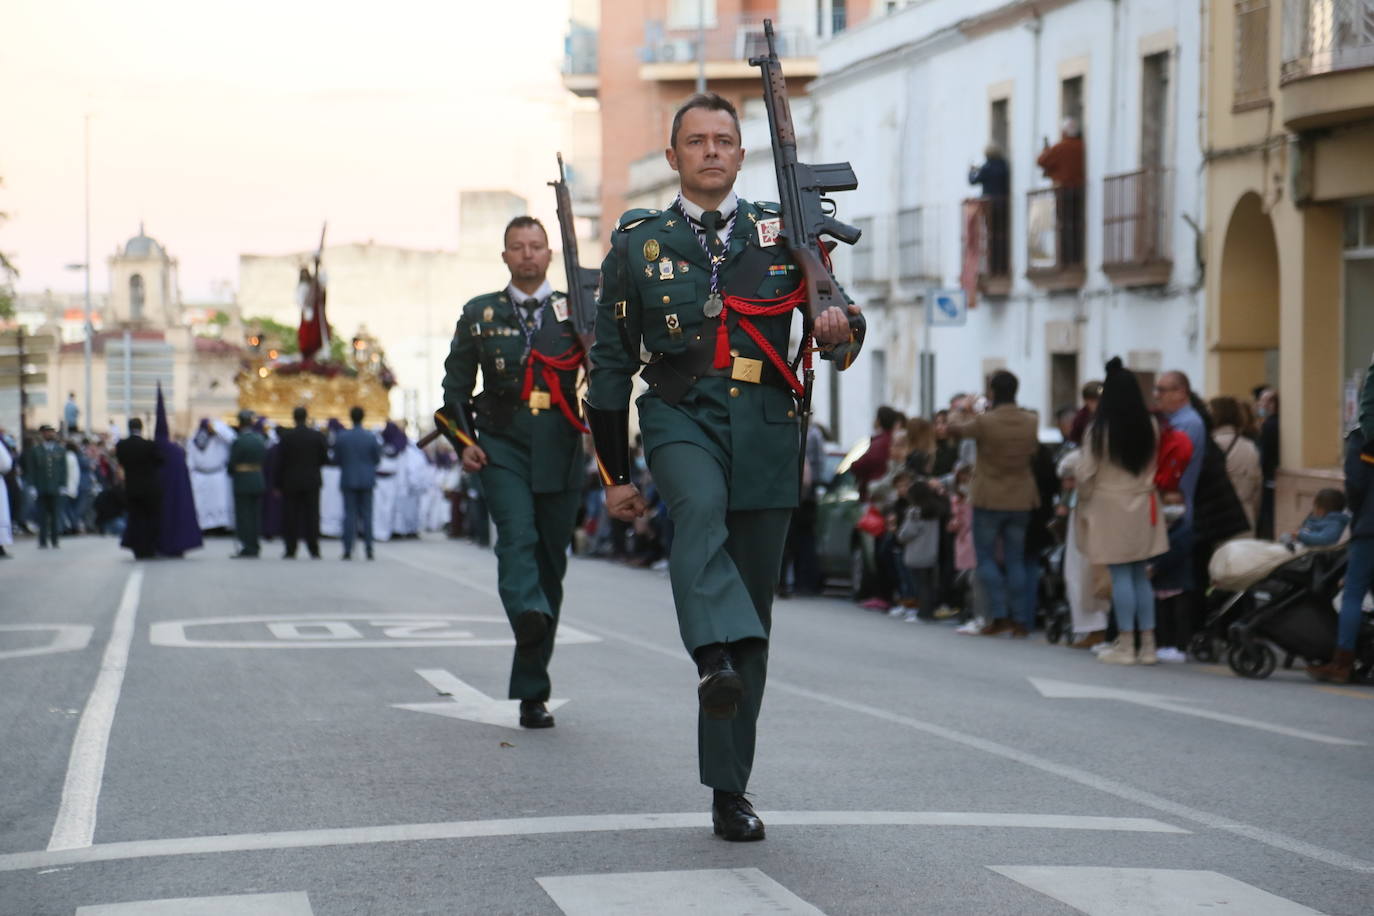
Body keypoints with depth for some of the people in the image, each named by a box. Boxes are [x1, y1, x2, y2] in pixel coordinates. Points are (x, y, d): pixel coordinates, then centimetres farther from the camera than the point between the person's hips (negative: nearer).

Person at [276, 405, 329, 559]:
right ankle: (314, 551, 4)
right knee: (311, 516, 6)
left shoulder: (286, 436, -8)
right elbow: (325, 459, -1)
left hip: (291, 482, -1)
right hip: (312, 482, 2)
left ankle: (290, 551, 3)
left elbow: (280, 461, -7)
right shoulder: (318, 436, -3)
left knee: (290, 517, 4)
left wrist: (278, 483, 0)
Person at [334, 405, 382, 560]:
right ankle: (369, 549, 1)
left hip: (348, 480, 0)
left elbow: (336, 460, 0)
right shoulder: (371, 438, -6)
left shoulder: (341, 437, -6)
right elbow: (377, 460, 1)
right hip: (366, 480, 0)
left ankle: (348, 550, -3)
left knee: (349, 515, 2)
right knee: (366, 515, 5)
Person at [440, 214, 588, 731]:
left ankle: (531, 692, 10)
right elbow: (455, 386, 14)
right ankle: (529, 616, -50)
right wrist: (463, 442, 2)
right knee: (517, 537, -26)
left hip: (560, 454, 0)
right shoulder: (480, 315, 11)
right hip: (501, 449, 0)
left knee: (550, 562, 3)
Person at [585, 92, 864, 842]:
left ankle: (728, 787, 7)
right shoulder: (638, 244, 11)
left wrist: (838, 333, -16)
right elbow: (610, 365, 14)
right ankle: (716, 659, -56)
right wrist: (614, 475, 12)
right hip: (681, 416, -1)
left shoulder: (783, 232, 12)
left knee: (753, 609, 1)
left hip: (765, 426, 1)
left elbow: (838, 320, 11)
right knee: (700, 510, -37)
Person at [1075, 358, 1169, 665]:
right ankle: (1147, 644, 11)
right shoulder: (1150, 426, -3)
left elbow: (1085, 473, -7)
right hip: (1143, 505, 4)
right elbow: (1154, 467, 7)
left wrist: (1084, 500, 9)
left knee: (1120, 576, -1)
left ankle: (1125, 645, 1)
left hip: (1109, 505, -4)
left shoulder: (1100, 428, -12)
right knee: (1141, 575, 10)